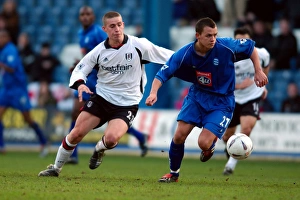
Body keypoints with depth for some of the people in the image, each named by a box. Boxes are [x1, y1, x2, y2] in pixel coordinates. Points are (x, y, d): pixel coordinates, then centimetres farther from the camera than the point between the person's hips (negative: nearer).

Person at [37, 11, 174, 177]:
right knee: (77, 133, -5)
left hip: (127, 104, -2)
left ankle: (99, 149, 13)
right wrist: (80, 84, -19)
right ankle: (56, 168, 18)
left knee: (111, 138, -25)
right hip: (101, 98, 2)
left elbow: (172, 57, -4)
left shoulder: (139, 45, -11)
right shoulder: (99, 51, -5)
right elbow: (79, 70, 2)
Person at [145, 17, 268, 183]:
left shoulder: (226, 46, -21)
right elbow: (163, 74, -14)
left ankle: (212, 144, 24)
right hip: (197, 95, 2)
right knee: (179, 136, -7)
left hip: (221, 101, -2)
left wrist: (258, 72, -6)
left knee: (204, 143, -17)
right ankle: (174, 173, 19)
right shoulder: (185, 54, -18)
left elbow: (250, 47, -3)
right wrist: (153, 92, -32)